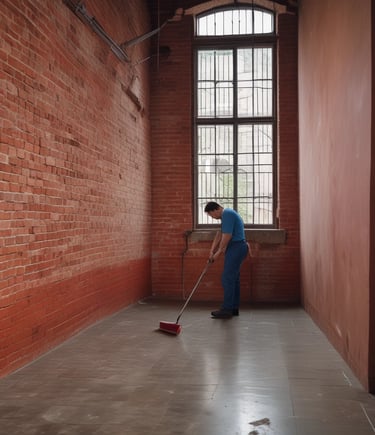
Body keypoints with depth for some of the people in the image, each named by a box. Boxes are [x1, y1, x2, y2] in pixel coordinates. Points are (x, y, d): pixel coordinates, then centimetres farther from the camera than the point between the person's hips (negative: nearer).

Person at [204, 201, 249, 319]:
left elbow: (226, 236, -20)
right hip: (237, 248, 11)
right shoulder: (227, 214, 17)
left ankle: (227, 310, -4)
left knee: (227, 279, -8)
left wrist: (218, 253, -8)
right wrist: (212, 251, 12)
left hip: (236, 248, -11)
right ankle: (234, 308, 17)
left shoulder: (227, 214, -17)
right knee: (233, 279, 13)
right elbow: (219, 235, 18)